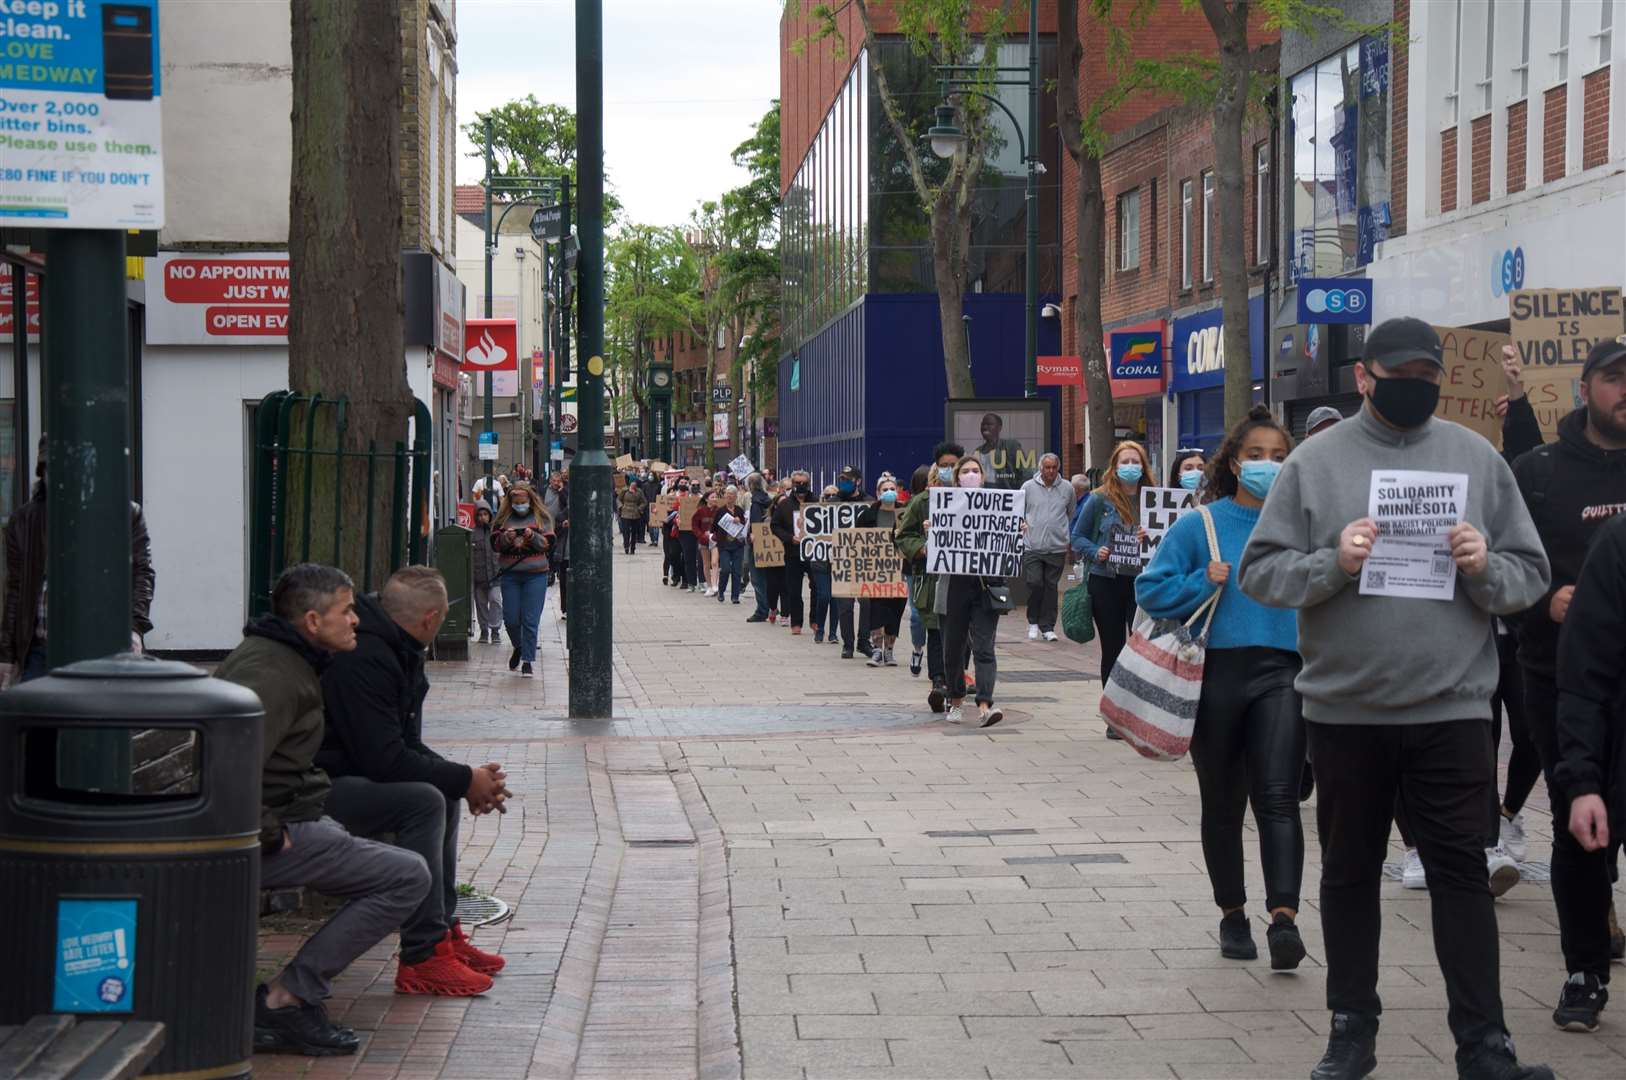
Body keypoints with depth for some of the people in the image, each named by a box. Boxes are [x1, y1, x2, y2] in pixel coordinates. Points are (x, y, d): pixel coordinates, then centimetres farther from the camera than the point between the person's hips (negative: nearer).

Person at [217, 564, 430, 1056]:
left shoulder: (278, 657, 16)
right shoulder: (272, 674, -19)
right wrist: (269, 832, -20)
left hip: (281, 818, 11)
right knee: (407, 876, -14)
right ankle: (283, 1001, -14)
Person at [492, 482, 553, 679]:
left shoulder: (541, 518, 4)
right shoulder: (503, 519, 8)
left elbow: (549, 544, 0)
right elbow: (495, 544, 4)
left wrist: (533, 537, -16)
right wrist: (506, 538, -15)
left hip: (535, 574, -2)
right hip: (510, 574, 2)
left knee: (531, 620, -5)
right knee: (511, 618, 3)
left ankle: (527, 660, 2)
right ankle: (518, 648, 31)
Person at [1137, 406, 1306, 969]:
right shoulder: (1199, 525, 2)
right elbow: (1150, 589, 2)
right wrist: (1203, 583, -11)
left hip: (1282, 673, -1)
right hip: (1218, 673, 1)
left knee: (1277, 796, -16)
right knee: (1222, 802, 11)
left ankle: (1284, 918, -23)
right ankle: (1232, 914, 27)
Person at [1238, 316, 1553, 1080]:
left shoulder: (1478, 459, 5)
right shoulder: (1315, 461, 0)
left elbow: (1530, 575, 6)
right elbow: (1259, 571, -2)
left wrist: (1485, 569, -15)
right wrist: (1333, 564, -19)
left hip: (1452, 708, 0)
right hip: (1344, 709, 0)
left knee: (1461, 871, 1)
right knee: (1350, 869, 11)